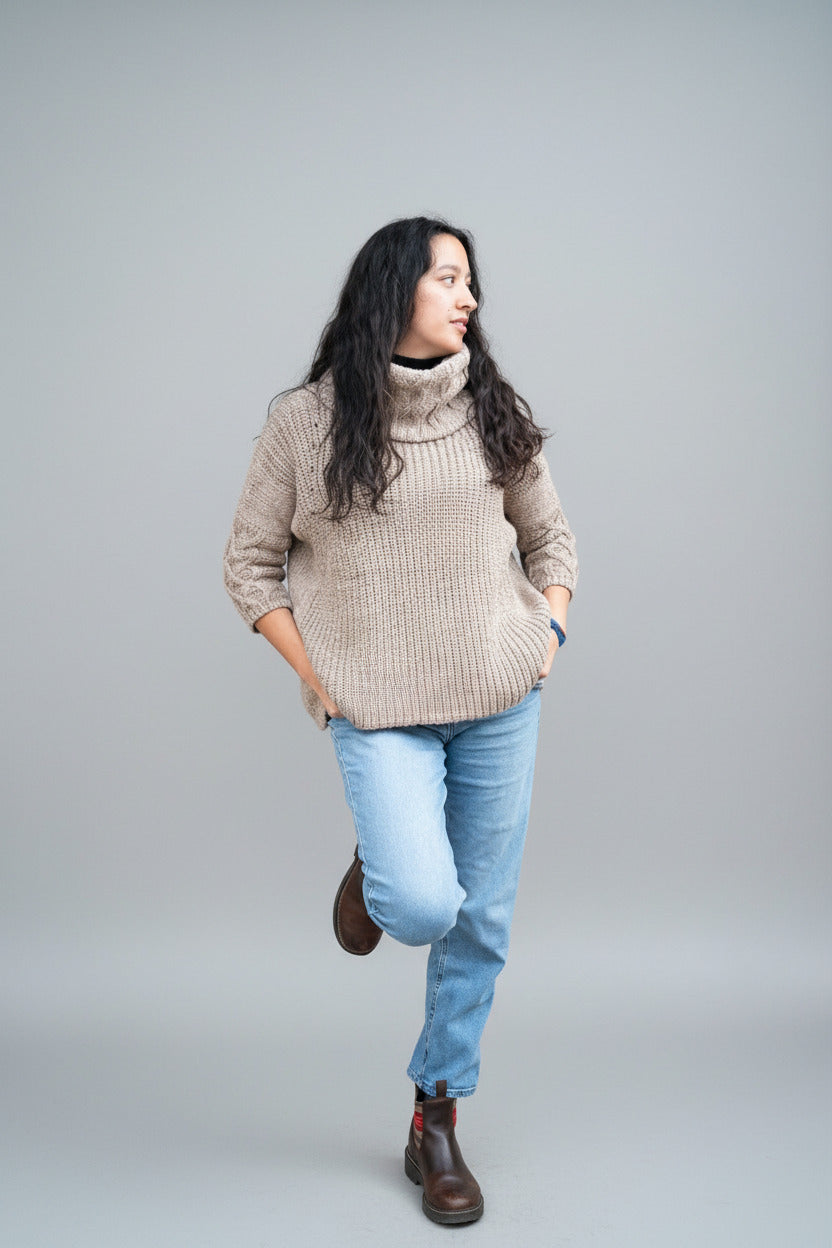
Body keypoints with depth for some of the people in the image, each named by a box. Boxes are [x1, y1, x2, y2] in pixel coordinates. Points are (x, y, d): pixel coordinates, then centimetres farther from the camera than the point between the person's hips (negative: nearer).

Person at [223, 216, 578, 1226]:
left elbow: (550, 537, 16)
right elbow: (250, 565, 3)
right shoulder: (307, 421, -3)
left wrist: (550, 630, 1)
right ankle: (375, 870, 22)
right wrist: (313, 676, -4)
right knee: (423, 907, -17)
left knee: (480, 922, 7)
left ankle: (437, 1121, 28)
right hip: (379, 712, -3)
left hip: (501, 702, 3)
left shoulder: (494, 413, 6)